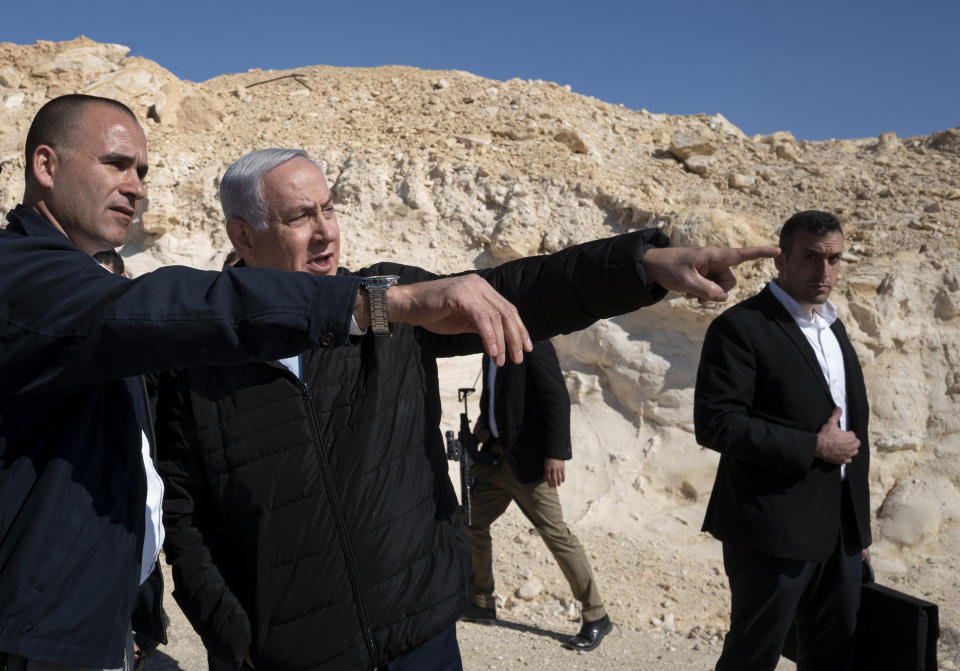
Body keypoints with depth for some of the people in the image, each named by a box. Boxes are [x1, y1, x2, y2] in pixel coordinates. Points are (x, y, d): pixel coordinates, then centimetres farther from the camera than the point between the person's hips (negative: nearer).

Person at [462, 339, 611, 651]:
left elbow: (558, 399, -18)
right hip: (495, 457, 9)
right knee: (473, 524, 12)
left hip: (527, 460, -9)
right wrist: (482, 425, 4)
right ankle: (481, 604, 29)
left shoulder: (532, 343, -13)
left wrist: (555, 453, -23)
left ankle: (596, 617, 8)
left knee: (556, 534, -5)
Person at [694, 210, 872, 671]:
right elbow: (715, 424, -21)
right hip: (776, 530, -7)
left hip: (841, 531, 8)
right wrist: (813, 448, -18)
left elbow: (852, 425, 18)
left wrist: (859, 527, 17)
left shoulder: (833, 327, 14)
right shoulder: (741, 327, -12)